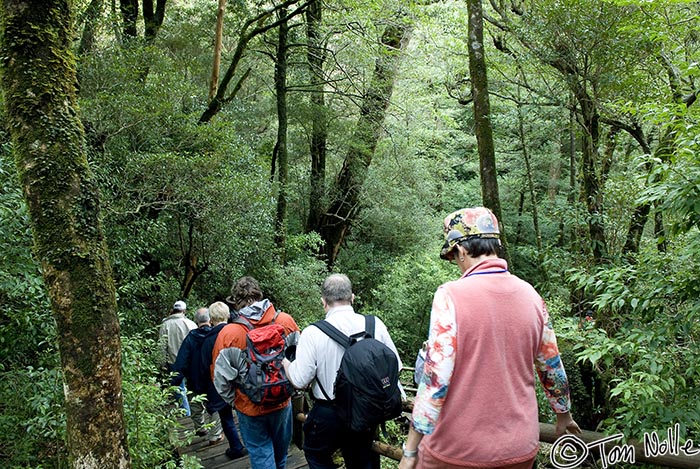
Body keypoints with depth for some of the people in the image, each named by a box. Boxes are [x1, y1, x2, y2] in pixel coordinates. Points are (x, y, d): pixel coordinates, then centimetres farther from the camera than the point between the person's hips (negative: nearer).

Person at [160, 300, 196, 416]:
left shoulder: (165, 324, -5)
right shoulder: (190, 323, -6)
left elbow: (163, 345, -5)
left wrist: (164, 362, 3)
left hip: (173, 361, 0)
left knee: (179, 386, 9)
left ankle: (185, 411, 13)